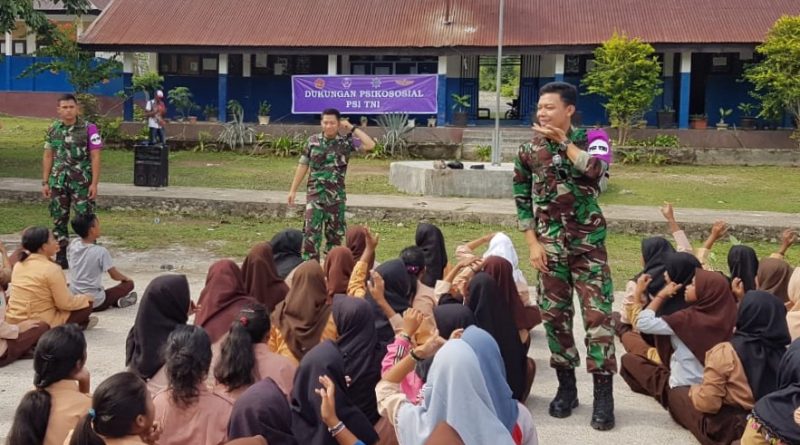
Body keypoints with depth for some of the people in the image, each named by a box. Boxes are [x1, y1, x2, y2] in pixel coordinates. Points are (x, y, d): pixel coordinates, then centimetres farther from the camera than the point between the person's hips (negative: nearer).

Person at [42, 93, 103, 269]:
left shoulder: (89, 128, -6)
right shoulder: (53, 130, 7)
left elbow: (95, 157, -7)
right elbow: (48, 157, 12)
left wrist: (94, 183, -12)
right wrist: (45, 182, 7)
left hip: (82, 182, -4)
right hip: (58, 182, 4)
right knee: (59, 220, 8)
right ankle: (62, 257, 18)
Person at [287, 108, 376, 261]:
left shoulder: (346, 142, -2)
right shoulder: (313, 140, 3)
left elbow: (370, 145, -15)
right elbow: (303, 166, 8)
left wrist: (352, 129, -10)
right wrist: (293, 190, 7)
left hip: (336, 195, 0)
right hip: (314, 193, 0)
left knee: (335, 233, 8)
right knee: (311, 231, -7)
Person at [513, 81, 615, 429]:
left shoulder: (589, 139, -2)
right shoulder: (529, 151, 2)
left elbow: (596, 168, -24)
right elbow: (522, 199, 6)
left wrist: (563, 140, -16)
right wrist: (533, 243, -2)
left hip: (588, 243, -2)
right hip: (550, 245, 2)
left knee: (598, 315, -7)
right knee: (555, 315, 6)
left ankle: (603, 394, -2)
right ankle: (566, 387, 20)